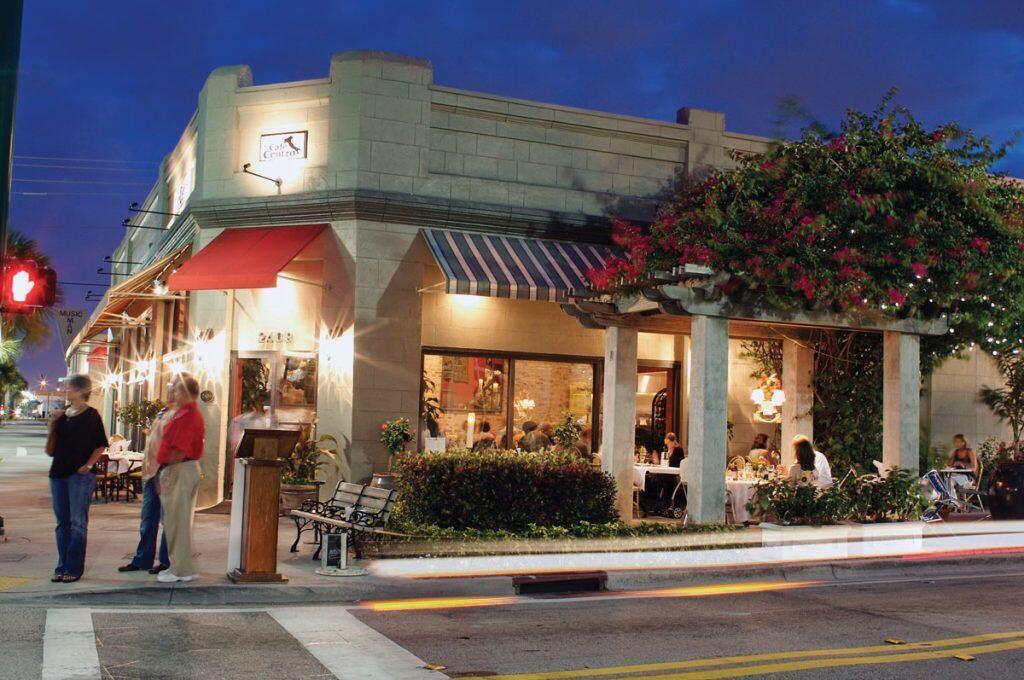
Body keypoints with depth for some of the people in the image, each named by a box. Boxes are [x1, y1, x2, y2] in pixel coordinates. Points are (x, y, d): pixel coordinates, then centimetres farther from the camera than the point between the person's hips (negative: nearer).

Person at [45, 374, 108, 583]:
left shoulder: (90, 415, -3)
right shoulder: (62, 415, 13)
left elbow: (101, 445, -3)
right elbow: (50, 450, 11)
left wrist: (88, 465, -14)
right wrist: (52, 424, 0)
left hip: (80, 475, -6)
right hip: (58, 472, 6)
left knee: (77, 522, -3)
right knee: (62, 522, 9)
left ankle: (74, 568, 1)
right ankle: (62, 567, 15)